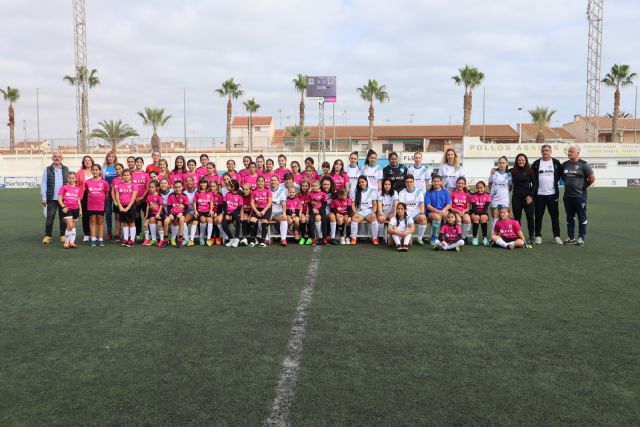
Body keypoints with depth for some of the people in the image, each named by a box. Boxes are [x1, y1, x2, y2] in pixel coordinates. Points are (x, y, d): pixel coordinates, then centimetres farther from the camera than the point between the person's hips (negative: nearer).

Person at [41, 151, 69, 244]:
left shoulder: (66, 169, 9)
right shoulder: (48, 169, 5)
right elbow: (43, 184, 3)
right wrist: (43, 197, -3)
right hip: (51, 198, -1)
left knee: (63, 217, 6)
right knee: (50, 217, 1)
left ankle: (63, 235, 14)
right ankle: (47, 235, 8)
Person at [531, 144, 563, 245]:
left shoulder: (556, 163, 3)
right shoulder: (536, 163, 4)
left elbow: (561, 173, 12)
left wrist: (555, 181, 4)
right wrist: (534, 187, 3)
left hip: (552, 194, 0)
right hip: (539, 194, 0)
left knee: (555, 215, 3)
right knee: (538, 216, 4)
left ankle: (556, 236, 9)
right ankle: (538, 236, 13)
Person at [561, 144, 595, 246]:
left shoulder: (584, 165, -8)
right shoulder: (565, 165, 7)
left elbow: (592, 178, -3)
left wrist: (583, 187, 3)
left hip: (580, 196, -5)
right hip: (567, 196, 5)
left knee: (582, 217, 2)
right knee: (570, 217, 11)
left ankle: (581, 238, 8)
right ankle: (571, 237, 19)